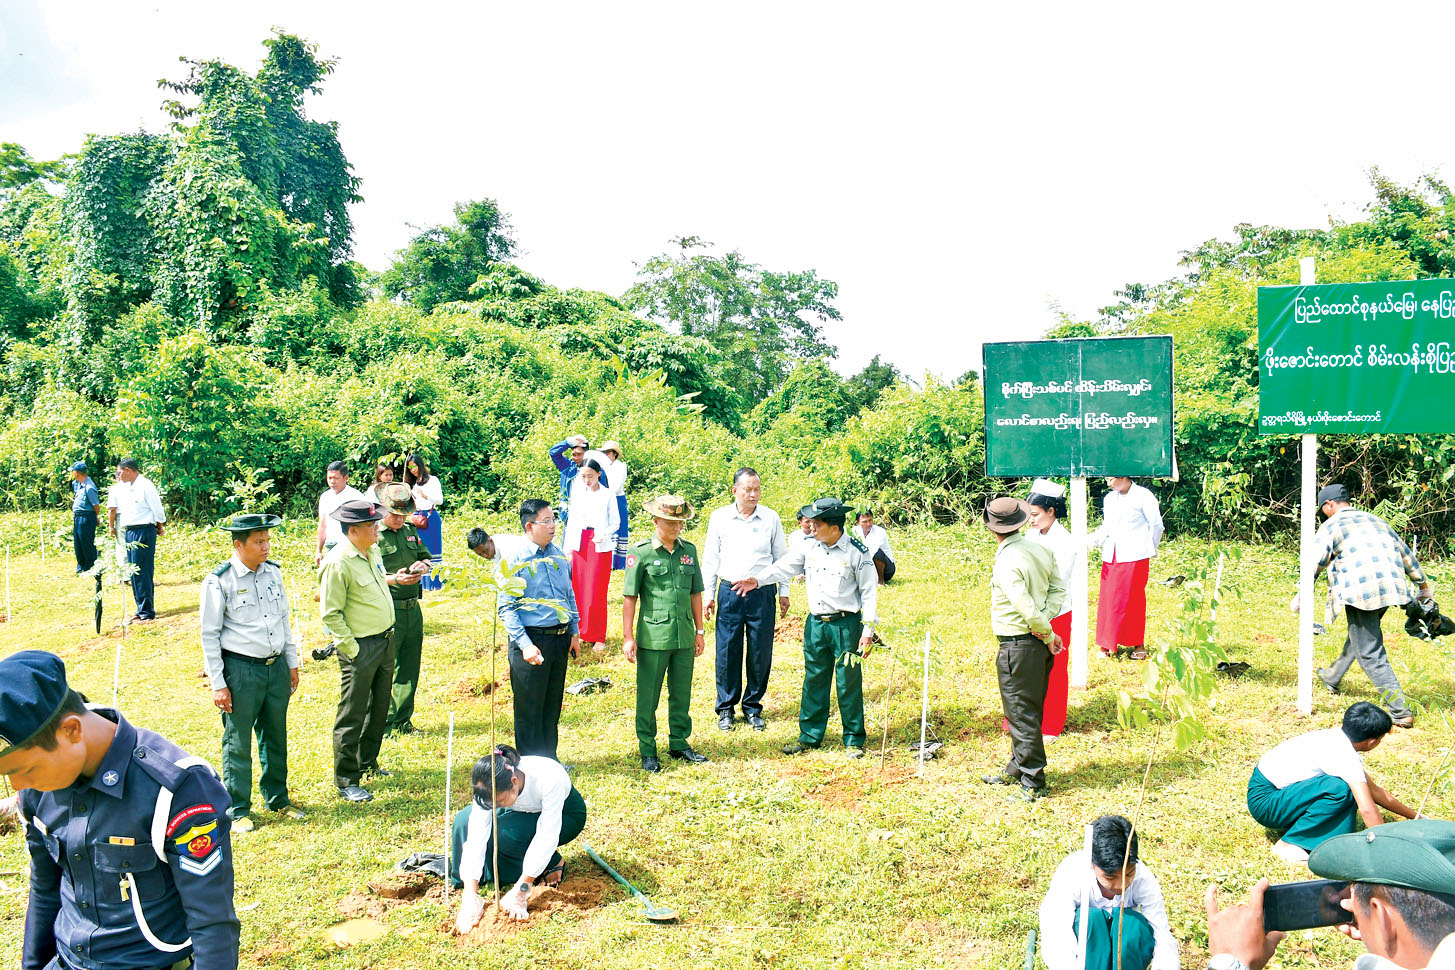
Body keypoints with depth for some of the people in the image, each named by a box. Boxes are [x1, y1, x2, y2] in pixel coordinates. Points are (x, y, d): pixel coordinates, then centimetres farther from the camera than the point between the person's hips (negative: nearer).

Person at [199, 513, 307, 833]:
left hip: (277, 667, 5)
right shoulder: (219, 581, -12)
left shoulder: (273, 572, 5)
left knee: (276, 737, 16)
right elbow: (209, 635, -8)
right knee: (238, 743, 5)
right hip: (241, 670, -5)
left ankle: (277, 799, 33)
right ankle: (237, 810, 20)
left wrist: (292, 663, 15)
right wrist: (218, 684, -10)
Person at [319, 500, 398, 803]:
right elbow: (331, 614, -18)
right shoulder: (337, 563, -21)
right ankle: (346, 781, 11)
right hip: (360, 647, -9)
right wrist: (352, 650, -18)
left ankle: (368, 763, 36)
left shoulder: (373, 551, 6)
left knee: (379, 707, 20)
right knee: (352, 715, 1)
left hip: (386, 640, 9)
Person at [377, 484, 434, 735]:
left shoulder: (410, 530, 11)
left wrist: (422, 565, -2)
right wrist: (395, 579, -26)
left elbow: (426, 556, 21)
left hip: (413, 608, 7)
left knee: (410, 667, 13)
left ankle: (402, 720, 24)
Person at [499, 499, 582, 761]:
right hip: (531, 639, -6)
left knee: (553, 704, 15)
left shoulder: (559, 555, 7)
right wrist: (525, 644, -18)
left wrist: (574, 632, 13)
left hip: (560, 638, 6)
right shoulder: (515, 559, -11)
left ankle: (549, 758, 29)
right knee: (529, 708, 5)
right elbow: (505, 606, -12)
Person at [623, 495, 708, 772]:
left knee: (682, 695, 15)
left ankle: (679, 744, 30)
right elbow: (629, 597, -5)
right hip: (653, 637, -4)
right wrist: (627, 637, -7)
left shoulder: (689, 551, 7)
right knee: (647, 698, 5)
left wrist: (699, 631, 13)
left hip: (684, 636, 5)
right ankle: (647, 752, 17)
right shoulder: (641, 553, -7)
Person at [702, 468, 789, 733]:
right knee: (727, 652, 1)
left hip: (762, 594, 1)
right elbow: (710, 558, 8)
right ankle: (726, 709, 16)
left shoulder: (771, 518, 4)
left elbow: (781, 557, 11)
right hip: (729, 593, 0)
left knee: (761, 652, 4)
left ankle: (753, 706, 20)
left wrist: (784, 592, 10)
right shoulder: (719, 517, 3)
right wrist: (708, 595, 5)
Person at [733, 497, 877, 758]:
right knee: (814, 680, 11)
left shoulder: (857, 552, -9)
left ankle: (853, 741, 16)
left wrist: (867, 632, -10)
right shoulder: (811, 548, 6)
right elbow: (786, 566, 11)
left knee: (849, 683, 2)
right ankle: (809, 737, 23)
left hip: (846, 625, -5)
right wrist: (758, 580, -4)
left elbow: (869, 593, -6)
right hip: (815, 623, 5)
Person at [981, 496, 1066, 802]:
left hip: (1017, 645, -9)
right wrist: (1045, 624, -4)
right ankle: (1017, 768, 36)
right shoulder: (1040, 549, 3)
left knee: (1021, 715, 2)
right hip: (1040, 642, 9)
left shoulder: (1007, 562, -22)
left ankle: (1033, 784, 10)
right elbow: (1058, 590, 6)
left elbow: (1026, 607, -23)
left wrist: (1047, 634, -8)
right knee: (1027, 710, 20)